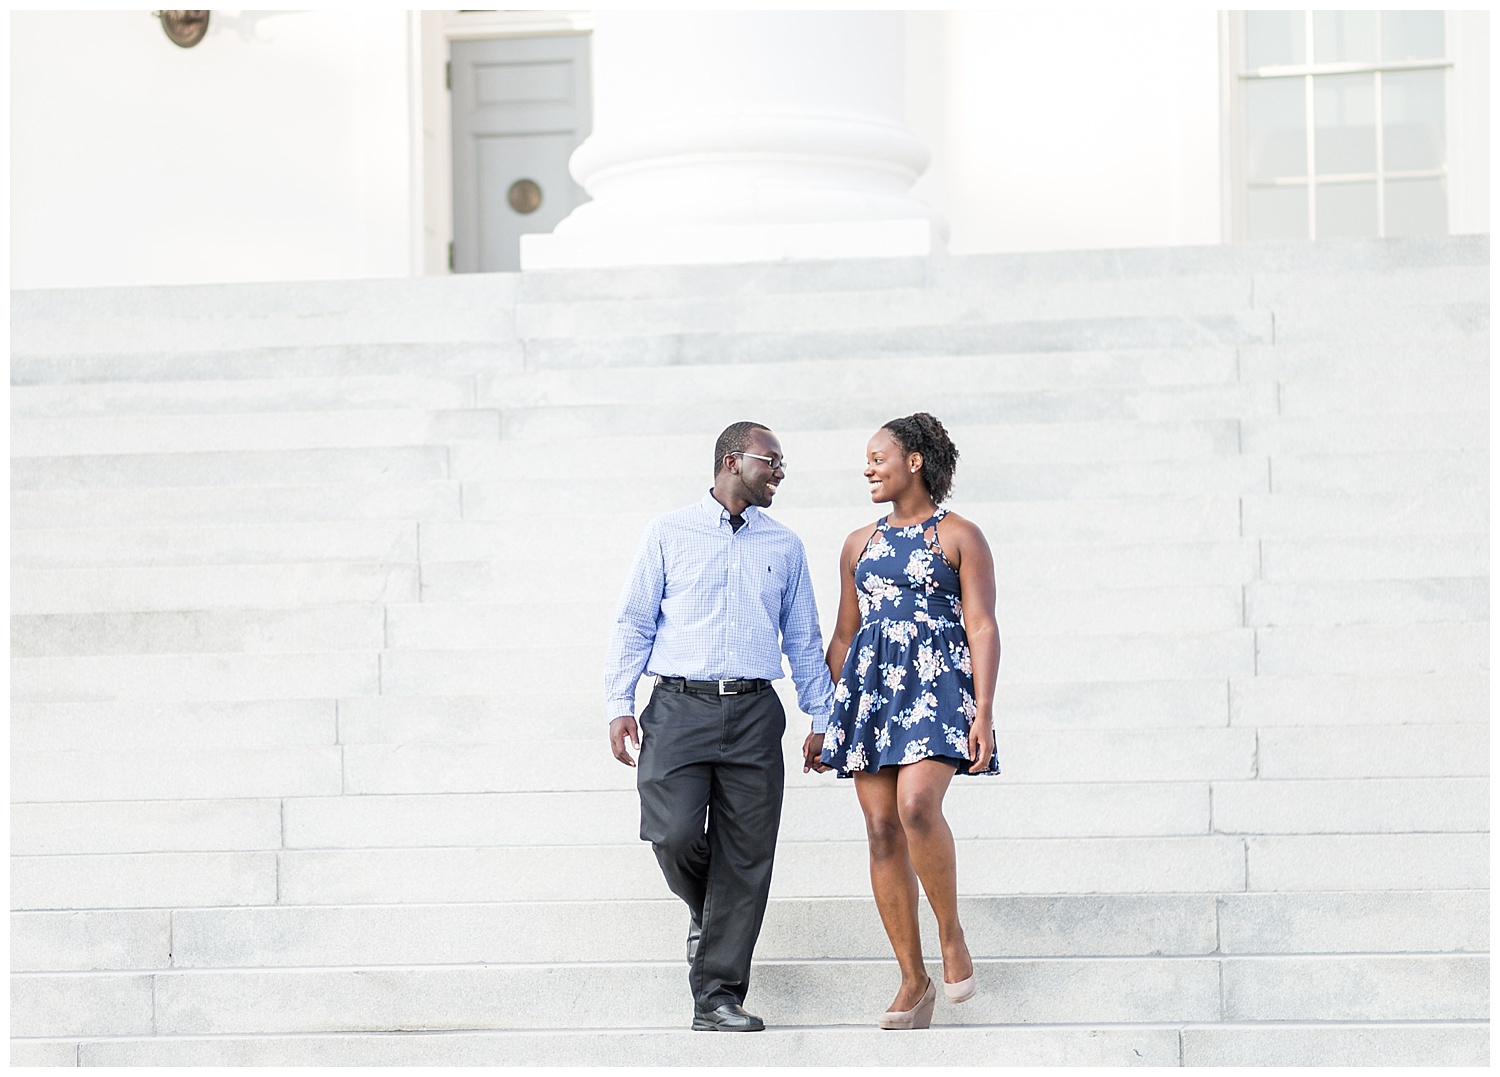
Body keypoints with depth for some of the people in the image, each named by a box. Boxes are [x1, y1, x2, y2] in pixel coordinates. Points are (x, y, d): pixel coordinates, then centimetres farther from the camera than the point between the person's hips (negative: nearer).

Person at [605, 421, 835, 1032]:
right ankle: (704, 909, 18)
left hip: (753, 713, 2)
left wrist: (821, 719, 13)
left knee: (745, 857, -3)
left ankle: (718, 998, 2)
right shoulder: (669, 534, 8)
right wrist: (619, 704, -3)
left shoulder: (785, 546, 16)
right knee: (674, 834, -18)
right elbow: (634, 623, 7)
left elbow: (804, 640, 19)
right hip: (680, 707, -2)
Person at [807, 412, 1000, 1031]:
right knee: (882, 829, -1)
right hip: (869, 688, 5)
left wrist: (984, 713, -12)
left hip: (938, 682, -5)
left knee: (916, 805, -27)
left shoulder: (958, 537, 3)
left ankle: (952, 934, -7)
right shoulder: (860, 544, 17)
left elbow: (982, 628, -3)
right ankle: (914, 979, 5)